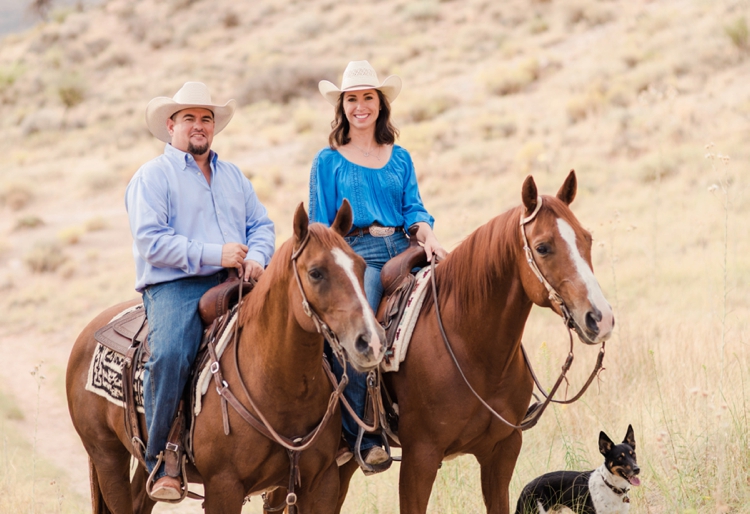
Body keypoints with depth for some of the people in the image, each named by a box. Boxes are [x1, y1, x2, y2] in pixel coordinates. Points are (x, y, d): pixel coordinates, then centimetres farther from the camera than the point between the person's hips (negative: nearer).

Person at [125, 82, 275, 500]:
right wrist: (213, 254, -16)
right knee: (170, 355, -33)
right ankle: (160, 465, -24)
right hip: (175, 286, -5)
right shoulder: (152, 176, 4)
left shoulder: (233, 175, 24)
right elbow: (151, 241, -8)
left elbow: (262, 225, 20)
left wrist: (256, 257, -4)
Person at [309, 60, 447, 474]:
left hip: (402, 250, 4)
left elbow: (413, 207, 14)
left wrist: (426, 234, -8)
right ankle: (357, 434, -27)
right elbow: (320, 226, 9)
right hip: (356, 254, -4)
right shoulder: (328, 161, 12)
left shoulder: (400, 158, 21)